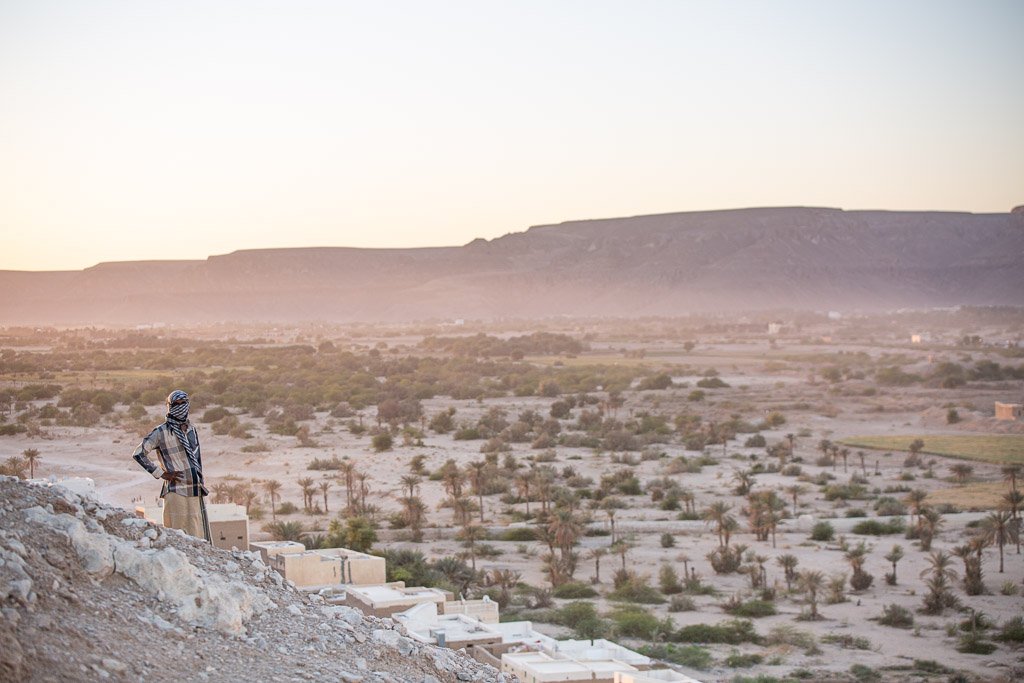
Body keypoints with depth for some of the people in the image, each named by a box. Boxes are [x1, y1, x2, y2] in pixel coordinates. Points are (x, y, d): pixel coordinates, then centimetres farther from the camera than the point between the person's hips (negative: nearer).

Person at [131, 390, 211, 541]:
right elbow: (138, 454, -8)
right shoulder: (161, 432, -5)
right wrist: (161, 474, -8)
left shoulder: (192, 429, 14)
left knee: (198, 537, 6)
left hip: (196, 492, 6)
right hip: (176, 492, -6)